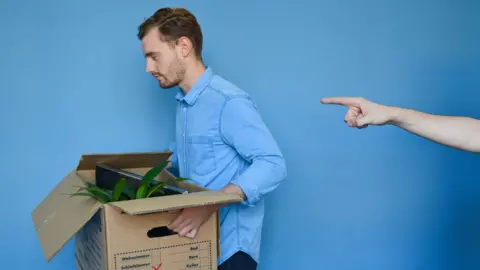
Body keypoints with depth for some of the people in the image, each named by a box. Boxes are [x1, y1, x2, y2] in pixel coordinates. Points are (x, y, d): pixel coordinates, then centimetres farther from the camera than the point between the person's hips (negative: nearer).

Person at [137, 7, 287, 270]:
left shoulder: (229, 102, -21)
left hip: (230, 243, -8)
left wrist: (210, 204, -35)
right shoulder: (183, 101, 9)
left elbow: (272, 164, -26)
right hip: (196, 239, 8)